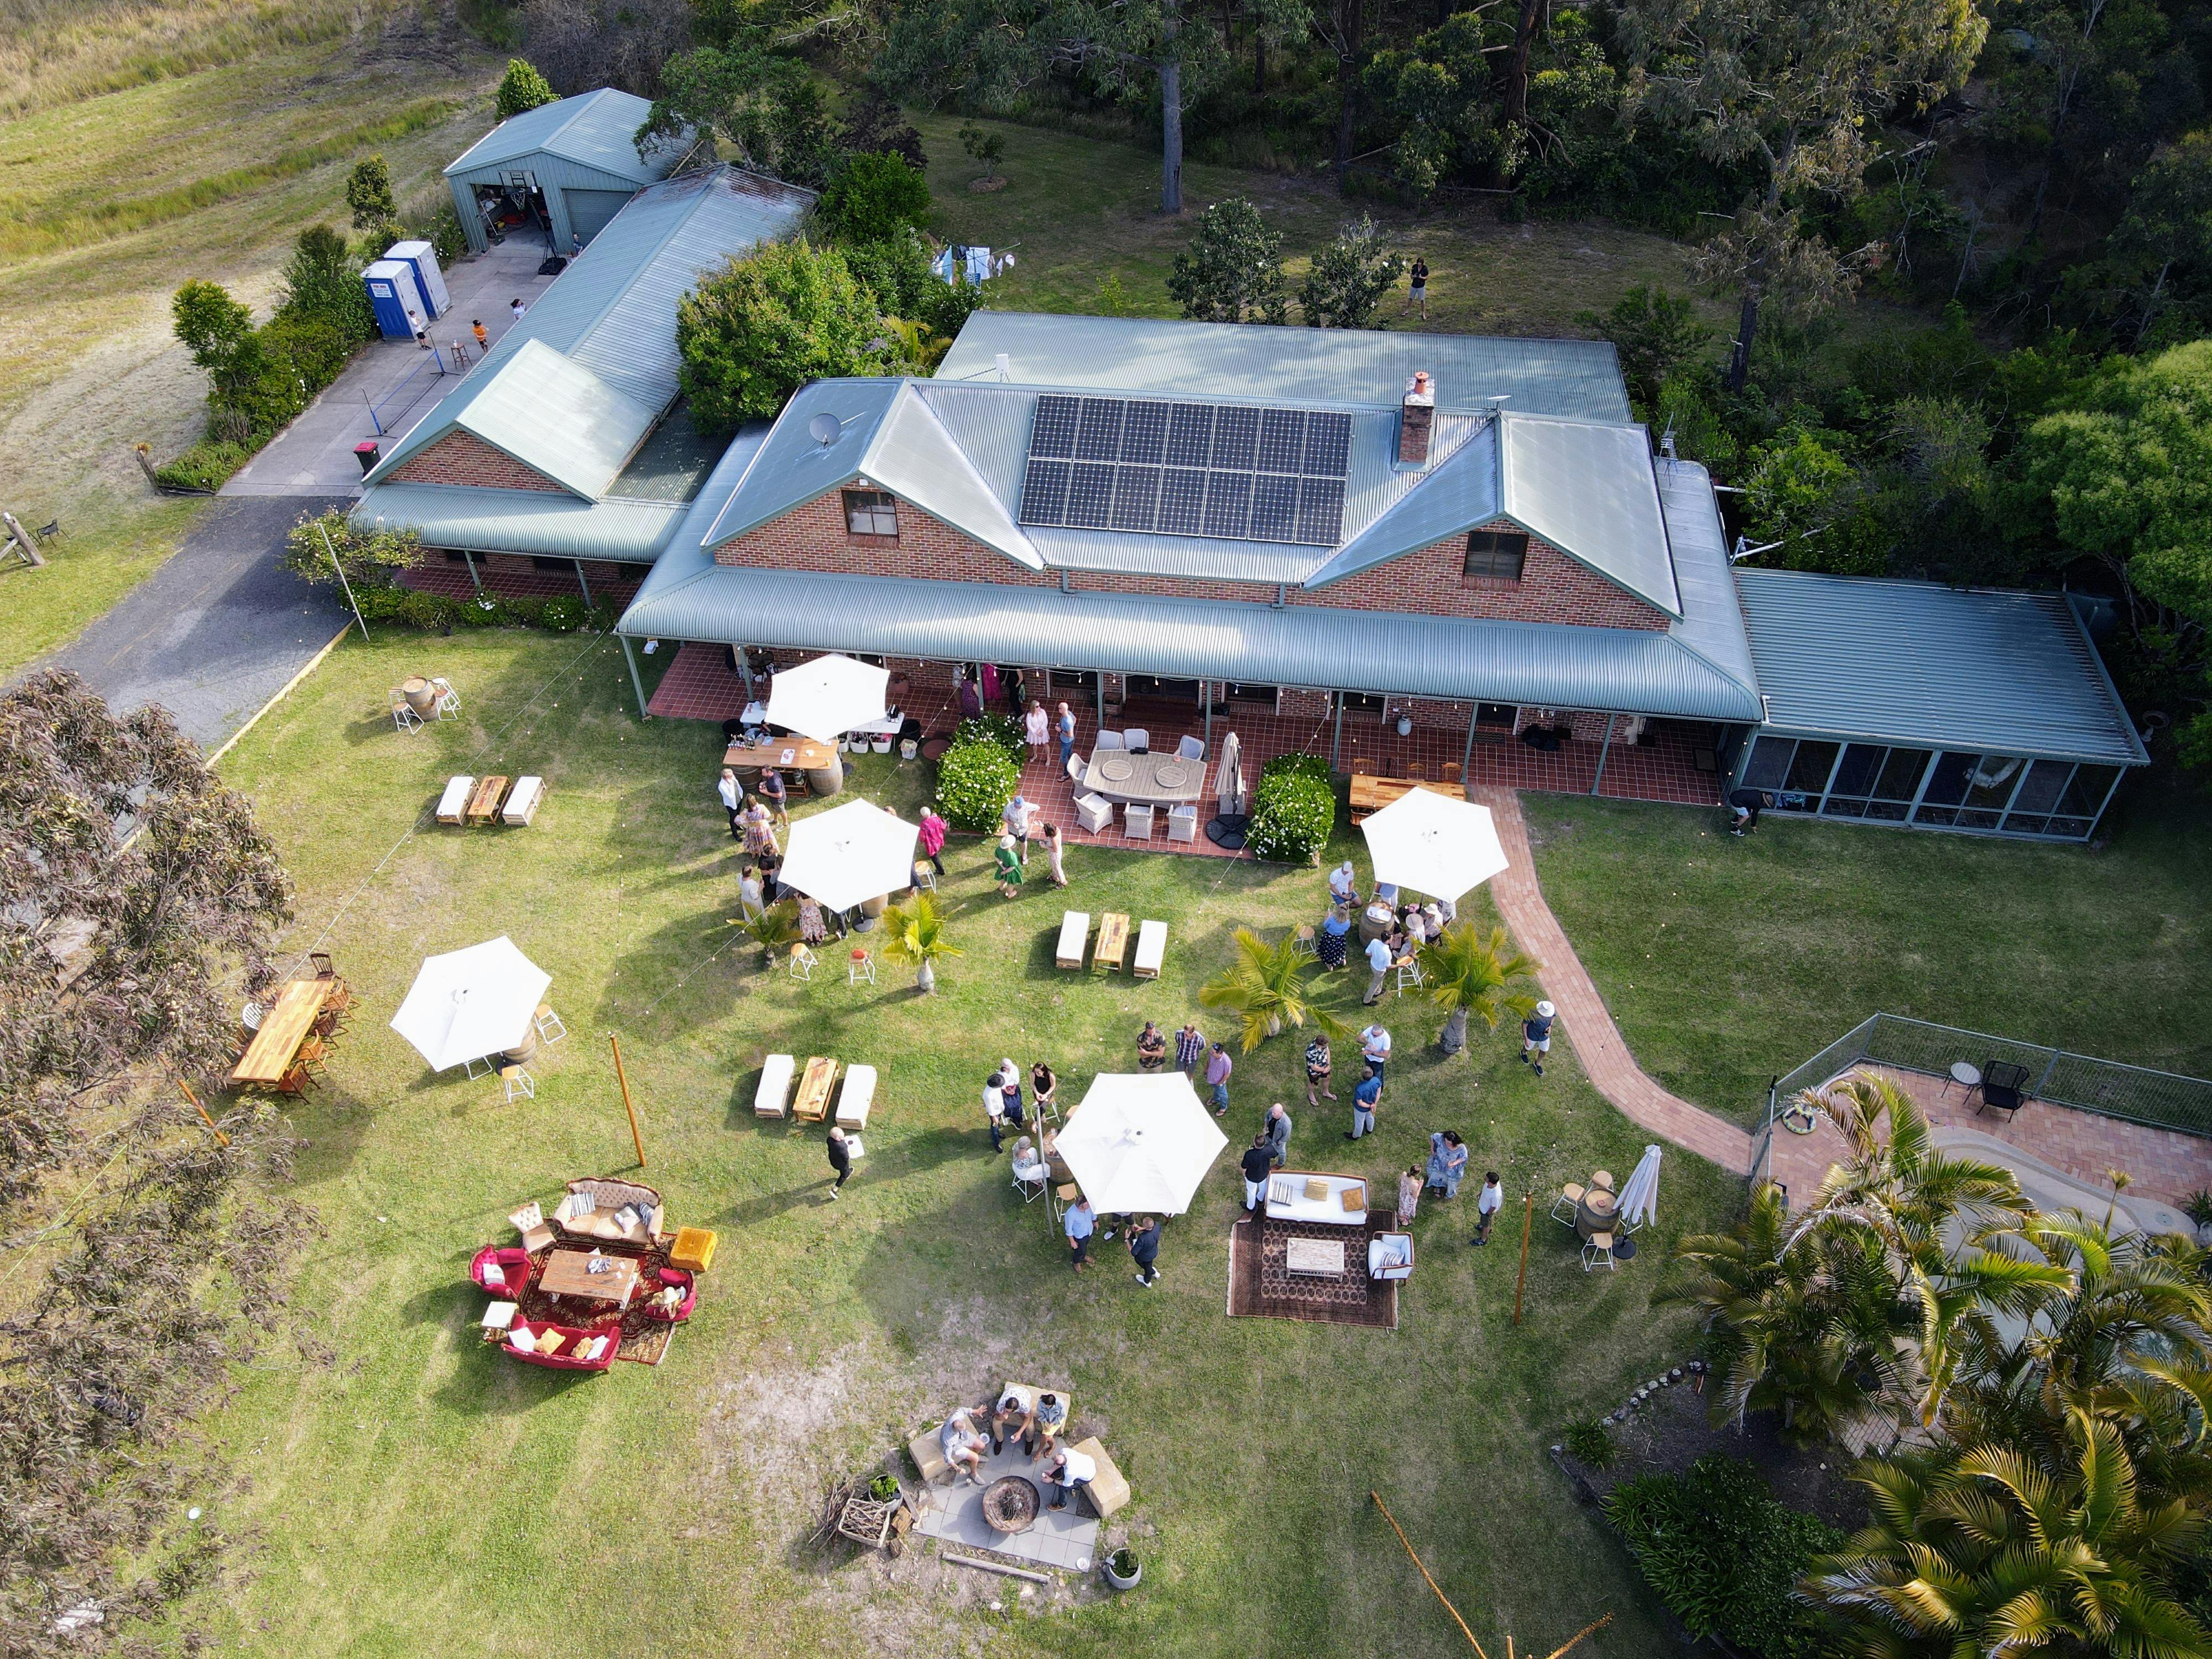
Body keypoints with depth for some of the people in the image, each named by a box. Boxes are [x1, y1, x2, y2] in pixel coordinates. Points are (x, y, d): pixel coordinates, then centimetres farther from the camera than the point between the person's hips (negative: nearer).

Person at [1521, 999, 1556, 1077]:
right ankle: (1523, 1053, 64)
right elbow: (1524, 1024, -23)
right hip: (1532, 1035, -3)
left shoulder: (1551, 1010, -30)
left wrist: (1550, 1026, -17)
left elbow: (1554, 1015, -3)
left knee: (1544, 1051, 24)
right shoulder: (1532, 1014, -41)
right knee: (1528, 1048, 27)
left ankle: (1538, 1063, 55)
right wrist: (1526, 1039, -17)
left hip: (1544, 1035, 3)